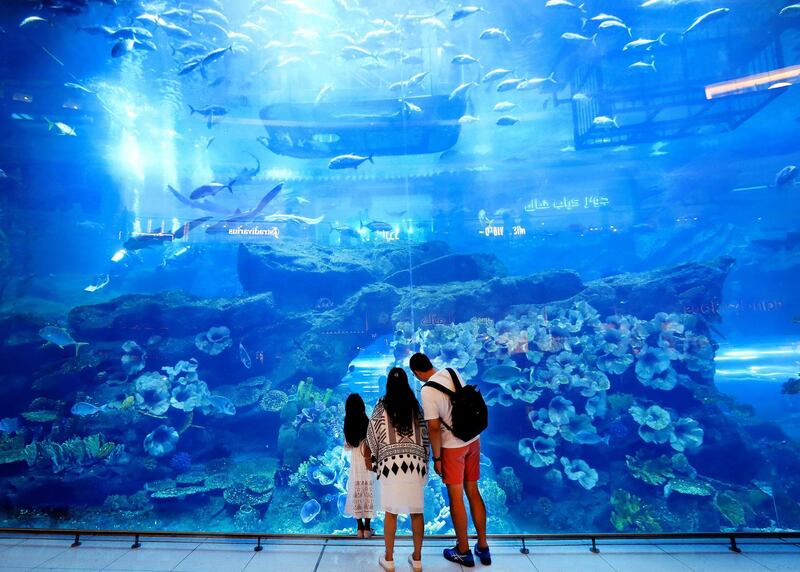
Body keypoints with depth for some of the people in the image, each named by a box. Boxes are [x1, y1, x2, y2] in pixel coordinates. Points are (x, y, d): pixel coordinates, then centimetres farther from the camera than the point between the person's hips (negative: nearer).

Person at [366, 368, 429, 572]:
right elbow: (425, 435, 11)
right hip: (415, 462, 2)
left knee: (391, 512, 7)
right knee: (416, 512, 10)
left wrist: (375, 458, 20)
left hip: (391, 462, -2)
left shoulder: (381, 406, 4)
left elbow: (372, 435, 6)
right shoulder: (415, 406, 9)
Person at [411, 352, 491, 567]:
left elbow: (434, 428, -19)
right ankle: (483, 547, 26)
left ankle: (463, 551, 23)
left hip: (452, 446, -6)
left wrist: (436, 457, -9)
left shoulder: (427, 390, -21)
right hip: (473, 439, 6)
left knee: (456, 497, 9)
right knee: (473, 491, 16)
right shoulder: (452, 373, -2)